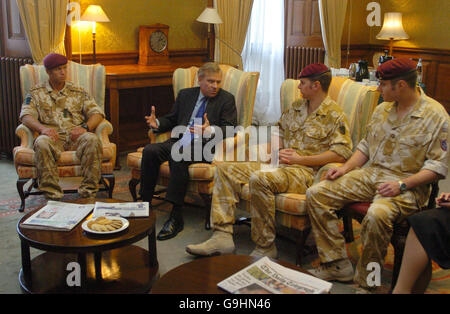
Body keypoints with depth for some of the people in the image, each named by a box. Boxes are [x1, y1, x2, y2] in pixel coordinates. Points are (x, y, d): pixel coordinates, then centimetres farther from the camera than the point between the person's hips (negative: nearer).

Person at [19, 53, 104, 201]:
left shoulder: (78, 92, 20)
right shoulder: (36, 93, 17)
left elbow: (97, 113, 9)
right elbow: (26, 116, 2)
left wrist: (85, 127, -13)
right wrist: (42, 128, -20)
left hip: (76, 138, 1)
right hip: (53, 138, -1)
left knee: (92, 140, -33)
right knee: (42, 143, -36)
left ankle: (88, 190, -31)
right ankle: (52, 193, -34)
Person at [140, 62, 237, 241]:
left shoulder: (226, 99, 6)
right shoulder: (185, 95, 19)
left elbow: (230, 127, -6)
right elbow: (171, 119, 23)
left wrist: (210, 130, -26)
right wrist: (157, 123, 0)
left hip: (204, 146, -5)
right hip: (179, 142, 5)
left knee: (178, 156, -34)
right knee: (149, 151, -21)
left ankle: (176, 218, -32)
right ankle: (145, 204, -13)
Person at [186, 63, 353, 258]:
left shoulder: (335, 116, -4)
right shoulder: (296, 107, 18)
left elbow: (342, 152, -16)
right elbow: (278, 131, 27)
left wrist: (300, 159, -16)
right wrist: (279, 150, 3)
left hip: (305, 170, -8)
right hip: (278, 164, 8)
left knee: (259, 179, -37)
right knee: (225, 169, -5)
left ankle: (265, 247, -23)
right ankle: (223, 236, -13)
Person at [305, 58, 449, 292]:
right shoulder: (383, 109, 13)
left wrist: (402, 184, -22)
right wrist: (346, 168, 4)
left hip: (408, 183, -7)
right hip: (370, 174, 7)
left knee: (377, 215, -39)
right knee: (316, 194, -9)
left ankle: (365, 282, -16)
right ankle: (337, 265, -5)